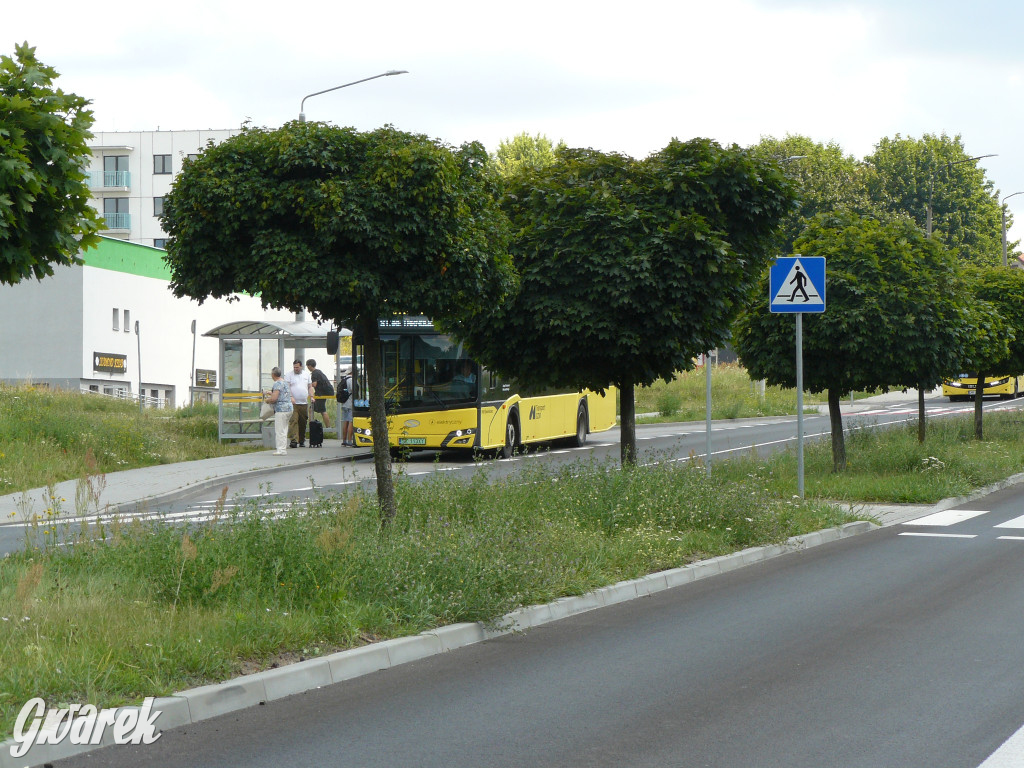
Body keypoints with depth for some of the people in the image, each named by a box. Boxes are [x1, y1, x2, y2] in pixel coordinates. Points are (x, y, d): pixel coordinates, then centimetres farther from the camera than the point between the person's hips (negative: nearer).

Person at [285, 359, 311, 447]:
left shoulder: (306, 374, 13)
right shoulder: (289, 374, 1)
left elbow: (309, 387, 20)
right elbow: (286, 387, -6)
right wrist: (290, 397, -19)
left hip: (304, 403, 4)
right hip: (293, 403, -4)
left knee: (303, 423, 8)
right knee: (293, 421, -14)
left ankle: (302, 441, 18)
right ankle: (294, 440, -19)